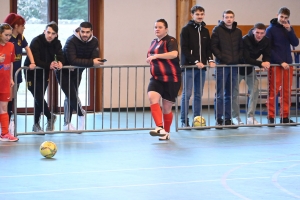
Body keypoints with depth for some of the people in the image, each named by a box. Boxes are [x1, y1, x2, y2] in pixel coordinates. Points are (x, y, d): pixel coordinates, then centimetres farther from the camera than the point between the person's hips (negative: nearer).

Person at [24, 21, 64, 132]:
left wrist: (59, 62, -35)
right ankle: (50, 117, 9)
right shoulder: (36, 42, -24)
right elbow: (35, 61, -30)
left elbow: (60, 56, -12)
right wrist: (49, 65, -40)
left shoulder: (56, 43, -5)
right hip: (32, 72, -5)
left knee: (39, 98, 8)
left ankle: (36, 124, 18)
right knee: (38, 97, -11)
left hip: (44, 73, 5)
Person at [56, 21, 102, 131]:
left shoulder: (94, 41, -12)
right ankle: (81, 115, 8)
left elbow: (95, 59, -18)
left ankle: (67, 124, 20)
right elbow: (72, 60, -40)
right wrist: (91, 62, -45)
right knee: (72, 96, -14)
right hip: (64, 71, -6)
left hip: (77, 72, 6)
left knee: (70, 97, 13)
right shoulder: (71, 41, -30)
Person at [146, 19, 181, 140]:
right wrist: (150, 60, 13)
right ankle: (160, 128, -29)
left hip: (171, 79, -6)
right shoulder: (154, 42, 15)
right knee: (152, 97, -23)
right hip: (156, 79, 6)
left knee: (167, 108, 2)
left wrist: (156, 56, -33)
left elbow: (174, 54, -30)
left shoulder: (170, 41, -9)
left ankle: (166, 132, 21)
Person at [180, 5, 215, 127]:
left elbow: (208, 48, 15)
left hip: (202, 67, 5)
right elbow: (184, 48, -9)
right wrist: (195, 62, -16)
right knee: (187, 94, -5)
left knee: (198, 94, 7)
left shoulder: (205, 31, 14)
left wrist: (210, 60, -3)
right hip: (189, 66, -5)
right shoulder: (186, 29, -3)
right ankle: (184, 120, -3)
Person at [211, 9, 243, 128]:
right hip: (221, 65, -4)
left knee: (230, 94, 8)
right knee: (220, 94, -4)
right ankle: (218, 119, -1)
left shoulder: (238, 32, 13)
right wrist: (221, 57, -15)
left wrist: (239, 58, 0)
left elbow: (241, 47, 15)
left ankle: (227, 118, 13)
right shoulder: (217, 30, 0)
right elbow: (213, 46, -6)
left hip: (234, 65, 4)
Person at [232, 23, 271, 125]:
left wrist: (266, 63, -33)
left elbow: (267, 56, -9)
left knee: (255, 90, -6)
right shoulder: (245, 40, -29)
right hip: (238, 67, -5)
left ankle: (251, 117, -1)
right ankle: (235, 117, 17)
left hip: (250, 69, 5)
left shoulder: (266, 41, -12)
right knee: (234, 93, 2)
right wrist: (261, 63, -43)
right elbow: (246, 59, -35)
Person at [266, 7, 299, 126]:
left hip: (288, 63, 5)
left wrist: (289, 31, -12)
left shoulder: (289, 28, 12)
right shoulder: (271, 29, -3)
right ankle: (271, 117, -3)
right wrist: (280, 62, -14)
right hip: (275, 64, -5)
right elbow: (268, 48, -8)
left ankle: (285, 117, 9)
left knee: (287, 92, 4)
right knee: (273, 91, -5)